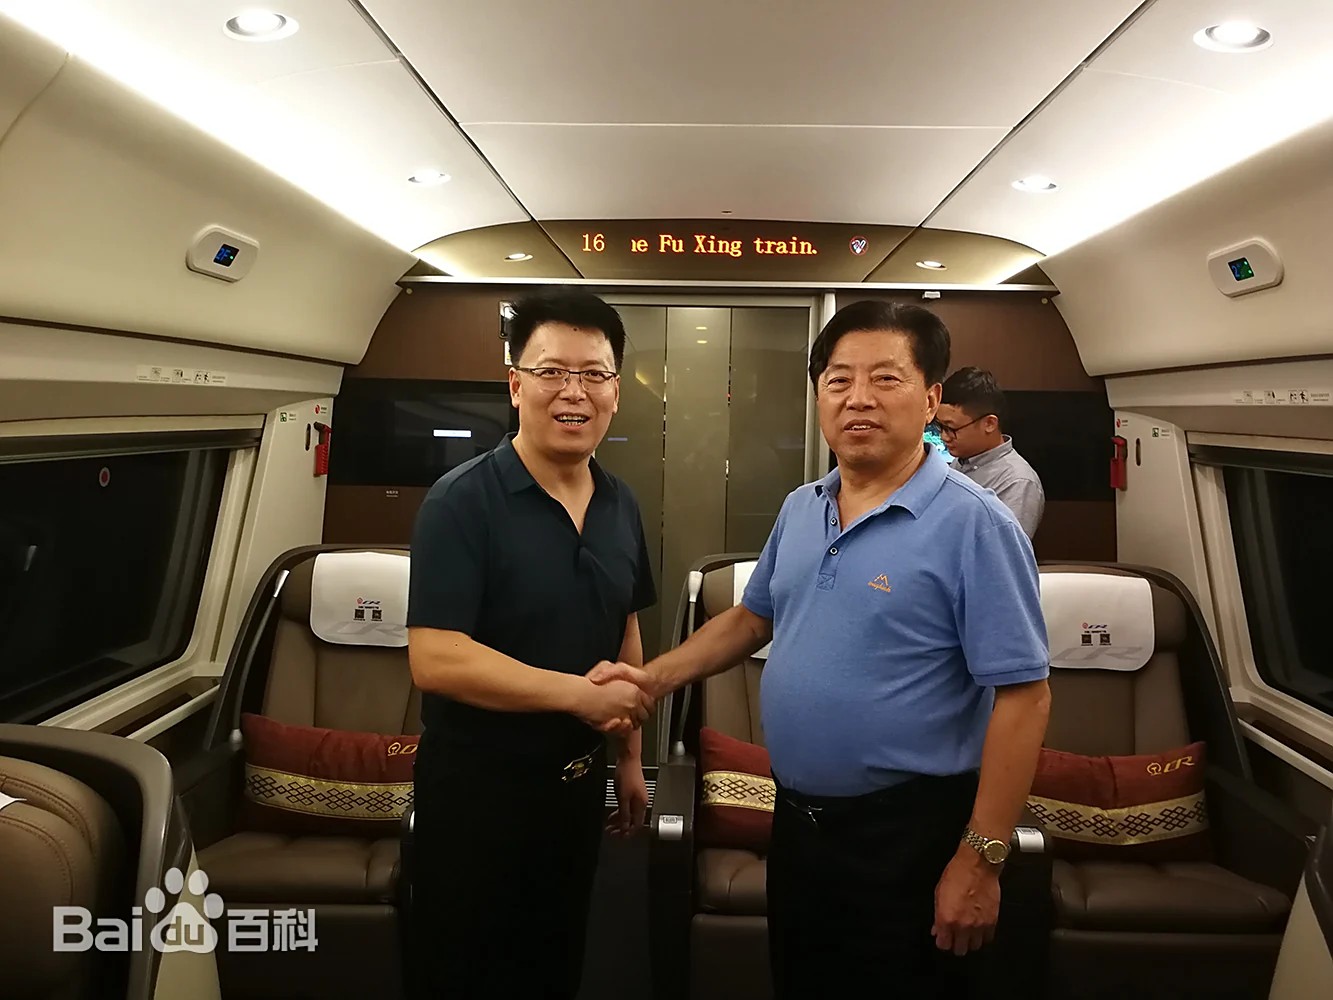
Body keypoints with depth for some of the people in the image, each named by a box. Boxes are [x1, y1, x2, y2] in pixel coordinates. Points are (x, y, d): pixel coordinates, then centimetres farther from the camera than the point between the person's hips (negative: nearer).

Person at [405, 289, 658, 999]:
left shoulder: (620, 507, 2)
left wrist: (630, 757, 11)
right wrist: (580, 693, -25)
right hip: (477, 786, -6)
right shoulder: (462, 502, -19)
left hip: (579, 780, 6)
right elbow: (434, 659, -25)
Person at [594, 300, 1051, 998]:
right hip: (796, 821, 7)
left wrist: (981, 859, -18)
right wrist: (656, 677, 2)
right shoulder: (800, 509, 3)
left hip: (910, 836, -6)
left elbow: (1023, 696, -18)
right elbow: (752, 619, 15)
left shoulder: (973, 525, -17)